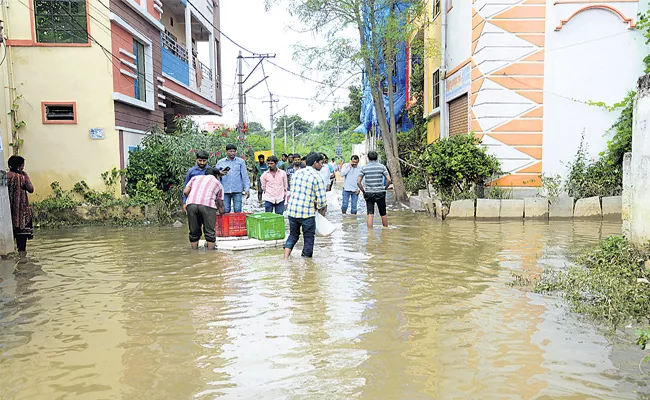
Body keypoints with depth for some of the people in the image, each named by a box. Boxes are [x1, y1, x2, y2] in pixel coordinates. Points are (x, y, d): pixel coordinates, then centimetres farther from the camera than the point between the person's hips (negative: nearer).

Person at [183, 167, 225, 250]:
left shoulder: (195, 177, 30)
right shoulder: (218, 183, 26)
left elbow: (185, 191, 15)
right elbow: (220, 204, 30)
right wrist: (221, 213, 48)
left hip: (191, 204, 2)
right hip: (207, 205, -2)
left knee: (194, 232, 12)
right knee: (210, 232, 5)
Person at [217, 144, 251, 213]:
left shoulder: (241, 161, 9)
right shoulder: (220, 162, 11)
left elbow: (245, 176, 7)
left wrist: (247, 189, -2)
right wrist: (220, 174, -11)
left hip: (237, 191, -1)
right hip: (225, 191, 1)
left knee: (238, 211, -2)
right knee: (225, 211, 2)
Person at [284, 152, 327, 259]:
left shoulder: (297, 173, 10)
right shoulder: (316, 177, -9)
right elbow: (321, 198, -12)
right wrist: (321, 209, 9)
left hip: (292, 210, 6)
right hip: (307, 212, -6)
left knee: (293, 235, 20)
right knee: (309, 238, 9)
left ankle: (286, 258, 10)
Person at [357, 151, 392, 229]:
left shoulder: (364, 168, 1)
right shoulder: (382, 166, -1)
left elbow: (358, 182, -5)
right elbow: (389, 180, -9)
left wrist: (363, 191, 5)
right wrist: (384, 188, 5)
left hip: (368, 193, 0)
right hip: (380, 193, 0)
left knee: (370, 215, 1)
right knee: (383, 214, 13)